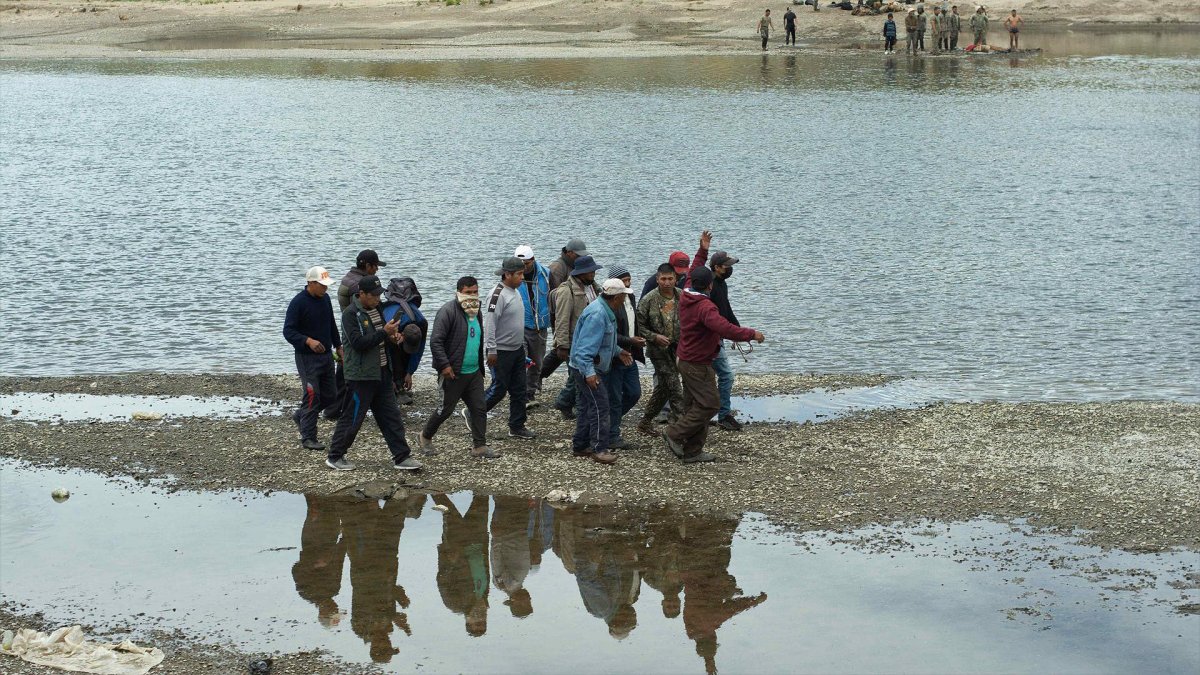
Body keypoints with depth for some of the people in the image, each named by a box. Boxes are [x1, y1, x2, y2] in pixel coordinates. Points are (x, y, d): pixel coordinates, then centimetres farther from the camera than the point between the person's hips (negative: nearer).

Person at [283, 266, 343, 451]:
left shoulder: (325, 298, 8)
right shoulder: (298, 302, -15)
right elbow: (288, 332, -18)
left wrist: (338, 346, 21)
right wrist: (308, 341, -31)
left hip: (326, 355, 7)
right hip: (307, 358, -7)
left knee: (330, 395, 9)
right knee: (312, 396, -8)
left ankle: (300, 415, 31)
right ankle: (308, 438, 1)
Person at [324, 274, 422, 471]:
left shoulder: (378, 309, 11)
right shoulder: (351, 314, -14)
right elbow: (358, 343, -24)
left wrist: (394, 336, 2)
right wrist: (384, 333, -24)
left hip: (382, 372, 8)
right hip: (361, 375, -8)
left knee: (392, 417, 9)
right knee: (352, 418, 0)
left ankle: (401, 457, 13)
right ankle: (335, 457, 13)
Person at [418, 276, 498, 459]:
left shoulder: (476, 313, 14)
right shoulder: (448, 312, -14)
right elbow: (436, 341, -20)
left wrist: (481, 367, 24)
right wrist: (444, 365, -24)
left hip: (474, 372, 8)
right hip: (453, 373, -8)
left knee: (480, 408, 3)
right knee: (446, 408, 2)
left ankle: (479, 446, 10)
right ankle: (425, 438, 22)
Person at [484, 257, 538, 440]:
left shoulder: (515, 292, 11)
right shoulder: (498, 294, -19)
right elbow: (489, 323, -22)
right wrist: (491, 351, -23)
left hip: (517, 349, 9)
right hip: (501, 351, -9)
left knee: (519, 390, 9)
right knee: (500, 389, -4)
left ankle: (517, 427, 16)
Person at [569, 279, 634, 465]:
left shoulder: (606, 312, 9)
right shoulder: (597, 315, -24)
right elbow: (584, 346, -29)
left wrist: (618, 351, 24)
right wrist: (589, 372, -35)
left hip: (592, 368, 11)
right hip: (587, 369, -11)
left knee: (588, 407, 16)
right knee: (600, 407, -11)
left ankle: (580, 446, 23)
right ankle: (599, 449, -10)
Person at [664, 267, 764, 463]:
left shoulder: (686, 299, 3)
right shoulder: (705, 306, -25)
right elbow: (724, 328, -38)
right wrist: (751, 334, -28)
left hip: (687, 360, 10)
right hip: (699, 365, -10)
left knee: (695, 406, 14)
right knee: (710, 404, -4)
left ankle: (693, 451, 17)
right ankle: (674, 434, -3)